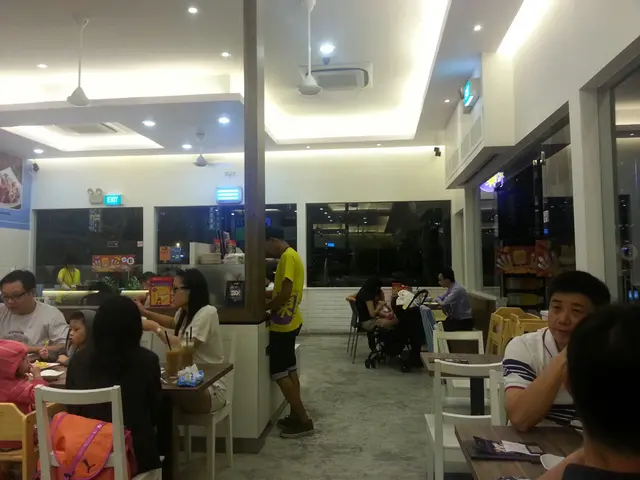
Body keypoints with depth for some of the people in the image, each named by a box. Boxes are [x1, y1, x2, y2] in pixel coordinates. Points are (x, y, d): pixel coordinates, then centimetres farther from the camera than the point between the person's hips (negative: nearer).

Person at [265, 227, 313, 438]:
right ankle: (296, 416, 22)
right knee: (289, 370, 14)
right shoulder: (290, 256, 14)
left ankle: (304, 420, 2)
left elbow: (285, 293, -24)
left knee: (279, 373, -3)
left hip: (283, 323, -10)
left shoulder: (288, 256, -17)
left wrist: (265, 309, -12)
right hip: (289, 321, 10)